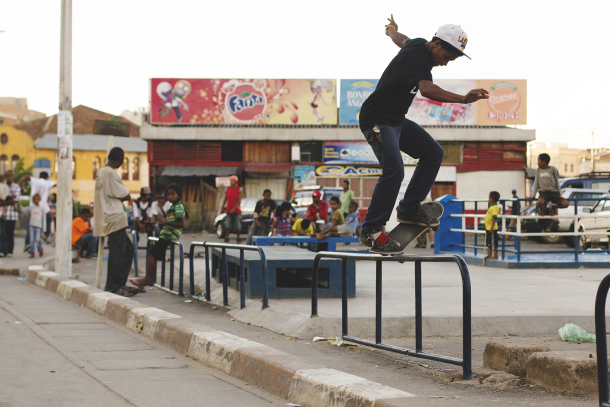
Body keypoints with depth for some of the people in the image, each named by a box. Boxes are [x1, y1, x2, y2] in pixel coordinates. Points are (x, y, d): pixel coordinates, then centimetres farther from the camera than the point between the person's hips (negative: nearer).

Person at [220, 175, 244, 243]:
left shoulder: (240, 190, -4)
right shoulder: (227, 189, 7)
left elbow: (239, 200, -10)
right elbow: (225, 199, 12)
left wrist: (234, 208, -19)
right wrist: (222, 207, 3)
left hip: (237, 211, -3)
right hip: (228, 211, 3)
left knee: (238, 226, -1)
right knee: (227, 224, -6)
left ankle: (238, 238, 12)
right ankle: (226, 238, -3)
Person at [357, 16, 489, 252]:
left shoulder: (418, 44, 6)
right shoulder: (420, 58, -25)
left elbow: (400, 38, 31)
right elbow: (426, 89, -45)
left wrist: (392, 28, 56)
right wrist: (462, 99, -57)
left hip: (396, 120, 11)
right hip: (377, 120, -11)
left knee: (433, 153, 7)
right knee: (394, 170, -24)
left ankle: (409, 209, 13)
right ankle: (371, 231, -16)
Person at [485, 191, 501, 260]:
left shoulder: (495, 207, -17)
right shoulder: (491, 207, 14)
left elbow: (494, 218, -24)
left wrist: (492, 227, -28)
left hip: (492, 228, -10)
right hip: (488, 228, 10)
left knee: (494, 242, -2)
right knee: (488, 242, 15)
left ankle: (495, 255, 3)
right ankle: (489, 254, 22)